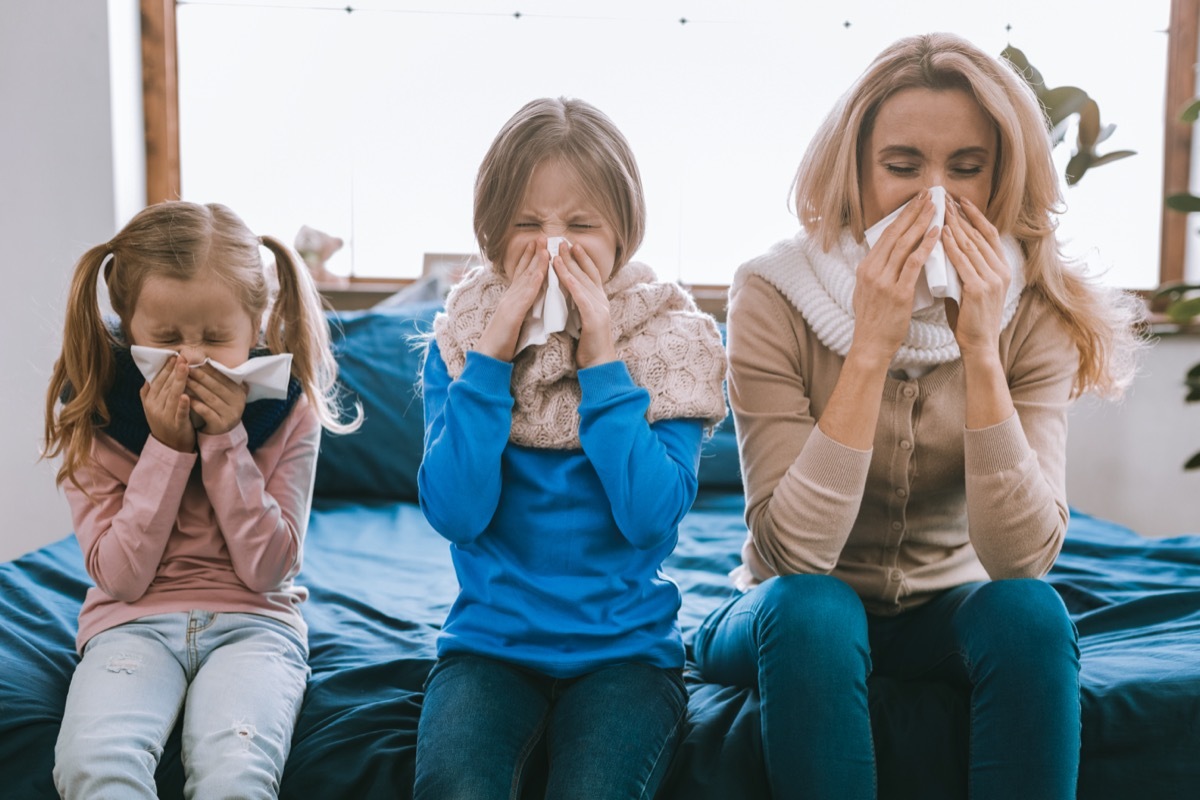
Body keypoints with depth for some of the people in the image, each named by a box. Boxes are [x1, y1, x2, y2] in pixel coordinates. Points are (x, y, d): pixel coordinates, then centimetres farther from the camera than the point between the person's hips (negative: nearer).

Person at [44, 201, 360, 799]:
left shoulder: (289, 409, -4)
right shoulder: (89, 416, -4)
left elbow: (267, 569, -8)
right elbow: (120, 575, -7)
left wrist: (224, 441, -17)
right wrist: (166, 448, -17)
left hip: (251, 620, 0)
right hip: (133, 622, 1)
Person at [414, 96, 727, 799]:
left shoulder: (673, 341, -1)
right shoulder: (461, 339, 3)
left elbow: (651, 518, -14)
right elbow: (455, 512, -11)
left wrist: (602, 360, -16)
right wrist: (493, 353, -15)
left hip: (625, 647, 0)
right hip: (489, 644, 1)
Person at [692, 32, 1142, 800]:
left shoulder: (1035, 312, -11)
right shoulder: (775, 296, -17)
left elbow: (1022, 558, -21)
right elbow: (792, 551, -25)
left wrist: (979, 350, -29)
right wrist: (872, 347, -31)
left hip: (948, 609, 2)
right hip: (804, 618, -2)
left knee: (1030, 613, -28)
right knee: (811, 609, -33)